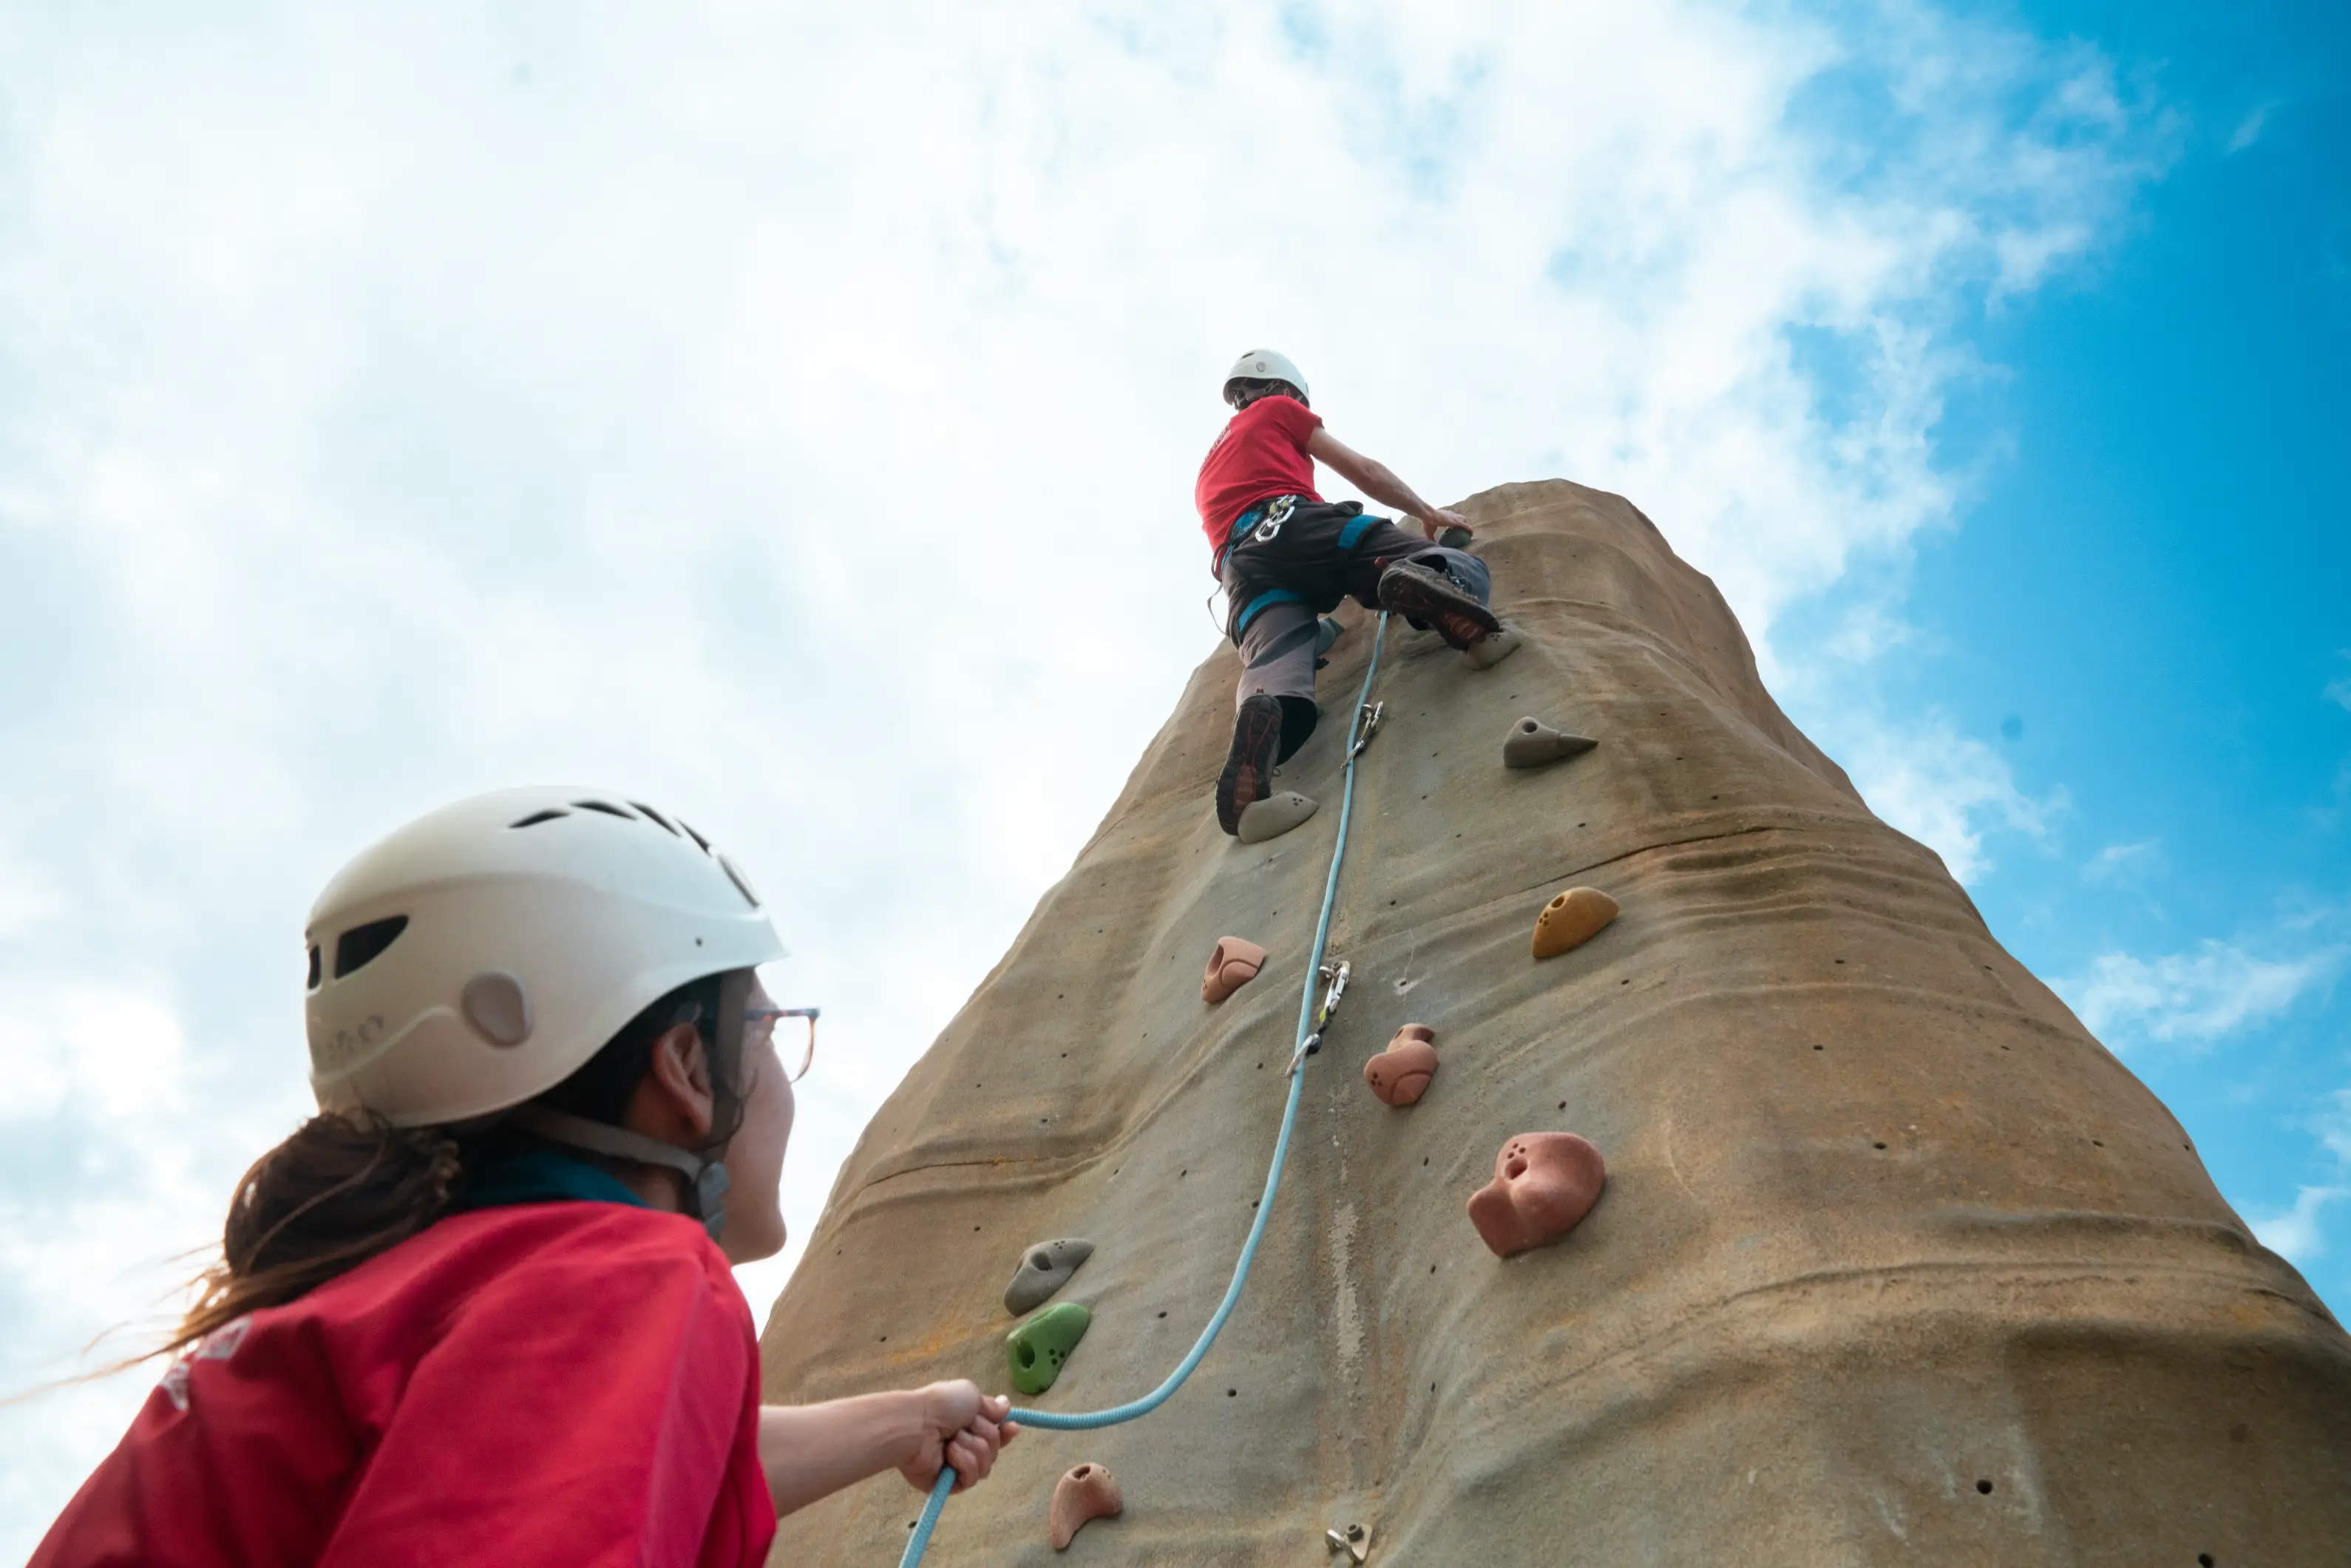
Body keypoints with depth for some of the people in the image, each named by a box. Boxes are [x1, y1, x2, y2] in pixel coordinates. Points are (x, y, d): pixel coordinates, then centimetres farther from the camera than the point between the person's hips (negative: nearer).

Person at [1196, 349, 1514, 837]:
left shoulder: (1208, 471, 44)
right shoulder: (1278, 410, 29)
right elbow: (1365, 472, 25)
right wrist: (1429, 512, 38)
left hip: (1242, 567, 4)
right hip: (1295, 523, -4)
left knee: (1274, 666, -23)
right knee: (1466, 571, -6)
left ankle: (1261, 712, -61)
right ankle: (1420, 576, -44)